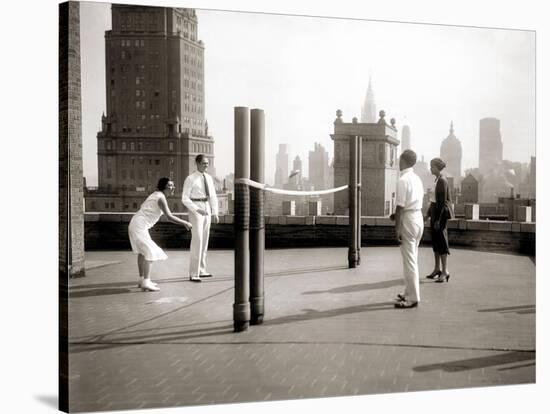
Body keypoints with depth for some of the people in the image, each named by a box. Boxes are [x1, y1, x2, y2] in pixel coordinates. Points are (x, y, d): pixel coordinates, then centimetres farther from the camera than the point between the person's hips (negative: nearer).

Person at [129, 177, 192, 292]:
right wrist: (185, 223, -14)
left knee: (142, 251, 18)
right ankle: (146, 283, -20)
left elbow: (142, 206, 23)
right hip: (139, 226, -10)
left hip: (136, 224, 10)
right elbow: (169, 217, -22)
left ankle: (142, 280, 26)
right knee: (151, 253, -14)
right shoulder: (161, 198, -15)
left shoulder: (156, 194, 13)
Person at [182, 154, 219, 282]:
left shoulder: (209, 178, 10)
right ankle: (193, 274, -12)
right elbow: (185, 199, -14)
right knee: (197, 240, -15)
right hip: (195, 211, -8)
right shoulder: (190, 179, -11)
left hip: (206, 210, 8)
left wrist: (215, 213, 5)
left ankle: (201, 270, 23)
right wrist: (197, 210, -25)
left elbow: (213, 196, 12)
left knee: (204, 241, 12)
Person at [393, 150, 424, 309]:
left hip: (408, 220, -9)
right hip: (418, 217, 9)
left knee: (409, 260, -2)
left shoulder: (403, 180, -16)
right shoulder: (417, 179, 11)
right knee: (412, 259, 18)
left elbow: (400, 207, -19)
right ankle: (410, 293, 29)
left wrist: (397, 229, -17)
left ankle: (412, 298, 3)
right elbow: (418, 201, 13)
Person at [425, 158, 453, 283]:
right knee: (435, 240, 13)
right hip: (435, 212, 10)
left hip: (441, 213, -10)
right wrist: (428, 214, 20)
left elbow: (443, 201, -19)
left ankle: (445, 271, -2)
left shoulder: (442, 181, -16)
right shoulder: (437, 180, 11)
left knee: (441, 240, -7)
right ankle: (437, 269, 22)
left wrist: (438, 219, -20)